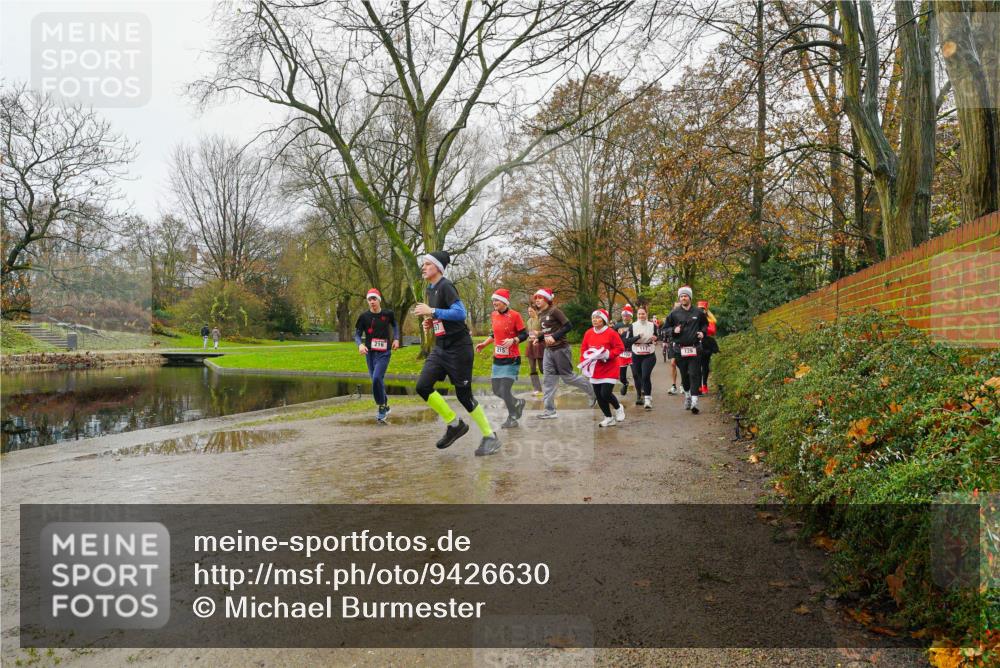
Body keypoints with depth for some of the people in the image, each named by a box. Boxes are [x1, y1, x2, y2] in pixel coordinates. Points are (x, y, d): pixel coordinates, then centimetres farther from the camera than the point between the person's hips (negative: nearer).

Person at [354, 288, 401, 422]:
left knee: (377, 378, -19)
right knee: (376, 380, 10)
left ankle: (381, 408, -3)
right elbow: (357, 334, -1)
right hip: (370, 352, 3)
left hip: (384, 352, -3)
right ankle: (385, 406, 32)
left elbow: (395, 325, 18)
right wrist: (360, 344, -21)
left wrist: (396, 338, 5)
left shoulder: (388, 314, -3)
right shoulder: (364, 316, -4)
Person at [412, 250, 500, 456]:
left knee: (463, 394, -3)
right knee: (423, 386, -6)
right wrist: (431, 323, 8)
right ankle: (455, 425, 8)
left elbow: (460, 312, -26)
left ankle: (490, 437, 14)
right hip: (440, 348, 8)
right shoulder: (430, 290, 13)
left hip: (458, 347, -8)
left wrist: (432, 311, -25)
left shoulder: (446, 286, -13)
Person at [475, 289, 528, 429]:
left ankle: (512, 418, 12)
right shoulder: (493, 315, 7)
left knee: (505, 390, -9)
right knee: (497, 390, 9)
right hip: (497, 359, 7)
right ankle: (518, 403, 35)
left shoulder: (514, 315, -12)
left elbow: (524, 335, -9)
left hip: (512, 359, -7)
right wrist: (484, 344, 9)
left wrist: (513, 340, -25)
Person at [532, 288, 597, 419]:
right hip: (548, 350, 8)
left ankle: (593, 391, 24)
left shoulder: (554, 311, -14)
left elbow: (568, 326, -19)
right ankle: (550, 410, 6)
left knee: (567, 377, 2)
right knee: (548, 379, 3)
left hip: (560, 349, -8)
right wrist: (539, 338, 2)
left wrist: (554, 337, -24)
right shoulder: (540, 314, 9)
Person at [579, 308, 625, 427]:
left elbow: (620, 348, -10)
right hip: (595, 370, 5)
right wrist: (583, 361, -3)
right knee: (599, 395, 6)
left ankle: (618, 408, 18)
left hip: (609, 370, -5)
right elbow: (583, 349, 10)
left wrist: (608, 354, -22)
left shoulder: (611, 333, -11)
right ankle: (609, 418, 24)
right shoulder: (588, 333, 3)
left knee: (606, 394, -13)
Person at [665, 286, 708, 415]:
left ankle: (694, 401, -11)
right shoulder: (674, 313, 3)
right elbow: (666, 327, 12)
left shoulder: (698, 312, 4)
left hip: (695, 348, -1)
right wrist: (673, 330, -8)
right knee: (684, 374, 10)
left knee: (694, 374, -8)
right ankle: (687, 395, 30)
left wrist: (702, 332, 2)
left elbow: (705, 324, 21)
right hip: (679, 349, 1)